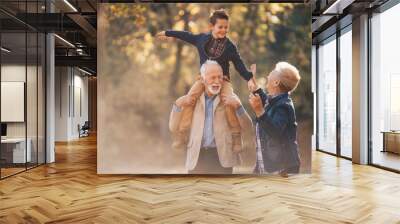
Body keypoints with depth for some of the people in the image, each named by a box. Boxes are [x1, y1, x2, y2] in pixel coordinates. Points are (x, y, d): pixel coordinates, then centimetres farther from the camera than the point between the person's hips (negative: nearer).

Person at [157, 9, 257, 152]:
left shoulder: (230, 46, -2)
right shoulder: (202, 38, 3)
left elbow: (239, 64, -1)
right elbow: (186, 35, 15)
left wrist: (249, 78, -15)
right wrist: (168, 33, 24)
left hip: (222, 78, -2)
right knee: (189, 98, -21)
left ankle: (236, 135, -10)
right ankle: (183, 133, -13)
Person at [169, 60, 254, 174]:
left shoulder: (230, 99, 5)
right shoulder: (192, 100, 10)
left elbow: (247, 128, -1)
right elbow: (173, 129, 9)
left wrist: (238, 106, -15)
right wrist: (178, 105, -5)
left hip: (222, 157, -1)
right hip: (197, 157, 2)